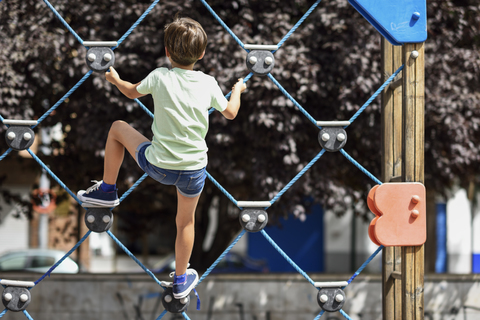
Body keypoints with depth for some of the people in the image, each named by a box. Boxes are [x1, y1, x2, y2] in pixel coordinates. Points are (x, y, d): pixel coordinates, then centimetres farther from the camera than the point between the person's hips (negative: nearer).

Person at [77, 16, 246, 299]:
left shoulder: (159, 77, -9)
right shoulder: (209, 83, -4)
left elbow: (132, 92, 12)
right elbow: (230, 113, 14)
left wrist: (115, 79, 34)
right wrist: (238, 89, 35)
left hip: (157, 165, -2)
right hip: (194, 169, 2)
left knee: (118, 128, 22)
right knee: (186, 221, 25)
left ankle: (107, 190, 30)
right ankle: (181, 280, 37)